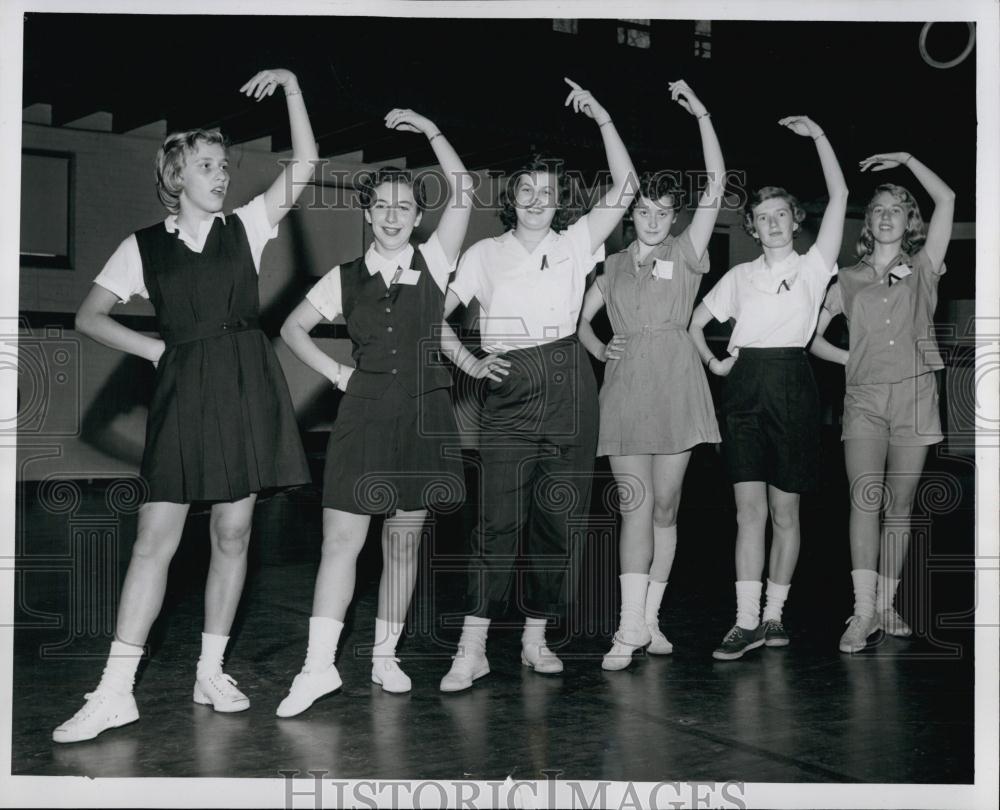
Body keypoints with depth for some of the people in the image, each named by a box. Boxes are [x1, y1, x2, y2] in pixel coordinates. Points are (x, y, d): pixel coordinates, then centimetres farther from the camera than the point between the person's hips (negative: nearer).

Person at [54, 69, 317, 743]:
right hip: (182, 389, -1)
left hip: (246, 385, 1)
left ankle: (212, 672, 17)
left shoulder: (245, 227, 9)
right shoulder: (144, 247, 7)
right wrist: (154, 347, 0)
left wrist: (292, 89, -7)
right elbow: (90, 316, 8)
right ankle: (116, 692, 0)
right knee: (156, 538, -4)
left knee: (233, 532, 5)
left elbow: (304, 166, -1)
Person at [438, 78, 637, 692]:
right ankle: (472, 650, -8)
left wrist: (602, 118, -2)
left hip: (569, 393, 2)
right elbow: (436, 311, 6)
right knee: (499, 521, -10)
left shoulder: (576, 244, 9)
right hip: (510, 394, -2)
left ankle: (537, 638, 16)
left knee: (557, 521, 5)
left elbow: (625, 188, 2)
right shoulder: (486, 254, 8)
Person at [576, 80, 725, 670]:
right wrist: (599, 349, 3)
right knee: (635, 505, -5)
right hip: (624, 386, 1)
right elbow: (579, 317, 23)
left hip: (674, 386, -1)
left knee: (665, 507, 3)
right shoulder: (614, 265, 16)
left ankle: (648, 619, 13)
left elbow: (717, 185, -1)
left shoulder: (685, 254, 8)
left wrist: (703, 116, -5)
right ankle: (633, 626, -7)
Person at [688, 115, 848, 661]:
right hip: (744, 388, 2)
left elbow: (839, 195, -1)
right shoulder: (740, 275, 14)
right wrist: (711, 362, 4)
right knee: (749, 509, -3)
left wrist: (817, 135, -1)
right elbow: (696, 320, 20)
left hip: (791, 385, -2)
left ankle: (774, 614, 14)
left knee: (784, 510, 4)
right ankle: (747, 621, -3)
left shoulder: (812, 266, 6)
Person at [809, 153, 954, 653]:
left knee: (900, 504, 4)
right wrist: (852, 360, 5)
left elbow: (946, 201, 1)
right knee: (865, 499, -14)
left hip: (914, 395, 0)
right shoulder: (849, 280, 12)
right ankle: (863, 611, -18)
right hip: (865, 397, 0)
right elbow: (811, 336, 16)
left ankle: (886, 605, 12)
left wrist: (907, 159, 5)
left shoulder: (923, 269, 9)